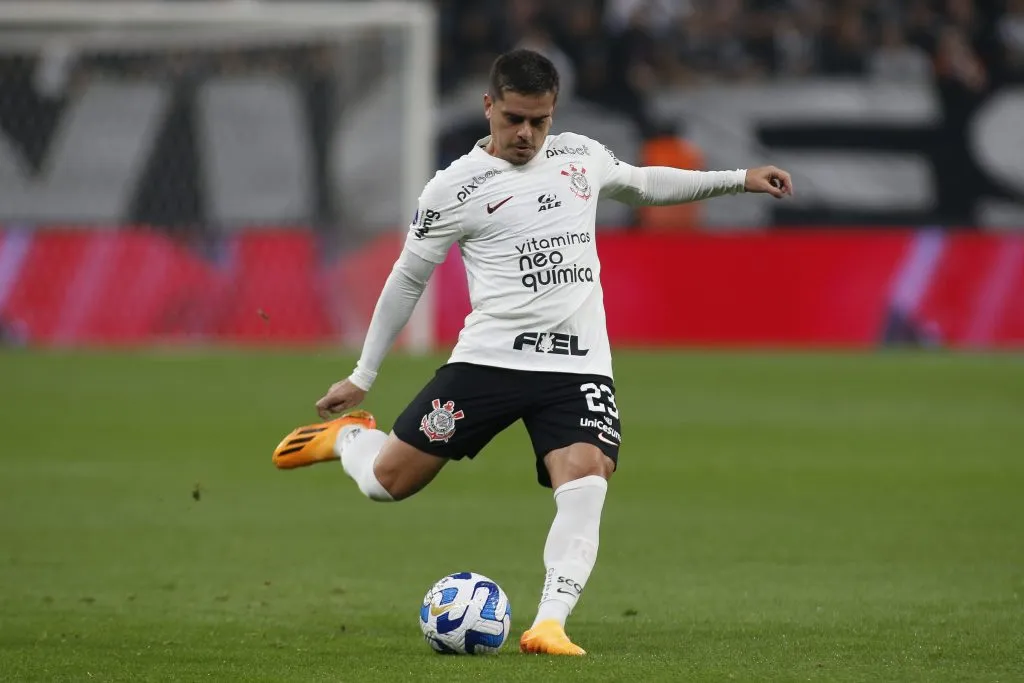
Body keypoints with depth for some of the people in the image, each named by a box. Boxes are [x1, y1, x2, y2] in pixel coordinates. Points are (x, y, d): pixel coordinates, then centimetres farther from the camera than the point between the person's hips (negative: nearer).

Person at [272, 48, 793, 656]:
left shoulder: (580, 156, 10)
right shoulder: (457, 188, -3)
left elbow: (642, 183, 31)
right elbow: (407, 279, 6)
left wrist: (738, 179, 28)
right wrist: (363, 376, 9)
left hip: (579, 365, 2)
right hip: (489, 357, -2)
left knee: (586, 484, -23)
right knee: (389, 481, -3)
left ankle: (550, 625, -25)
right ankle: (347, 436, 32)